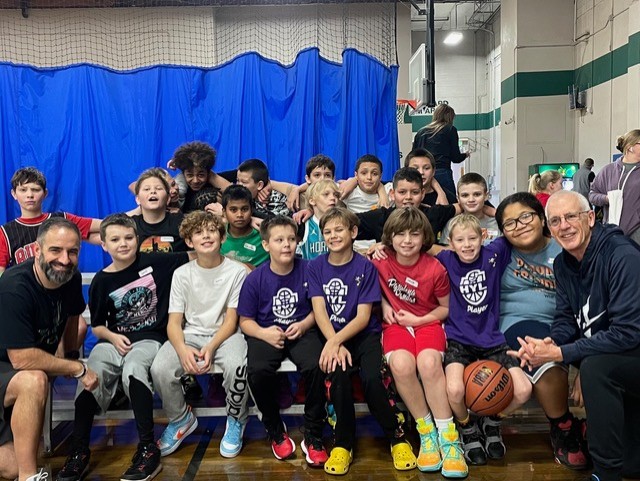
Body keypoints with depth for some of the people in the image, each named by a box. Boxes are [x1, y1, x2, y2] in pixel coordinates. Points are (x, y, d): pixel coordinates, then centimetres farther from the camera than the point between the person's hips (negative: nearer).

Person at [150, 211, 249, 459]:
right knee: (159, 369, -26)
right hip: (190, 335, 2)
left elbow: (231, 320, -5)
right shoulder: (182, 274, 1)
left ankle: (236, 420, -1)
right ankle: (181, 419, 6)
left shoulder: (237, 271, -5)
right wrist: (182, 349, -25)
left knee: (236, 366, -35)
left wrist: (211, 347, -23)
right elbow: (174, 322, -3)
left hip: (224, 334, -2)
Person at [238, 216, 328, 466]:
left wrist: (304, 324, -13)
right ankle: (275, 431, 0)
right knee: (257, 372, -29)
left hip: (302, 331, 0)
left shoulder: (308, 270, -4)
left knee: (315, 367, -29)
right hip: (267, 334, 0)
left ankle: (313, 436, -6)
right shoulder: (255, 279, -4)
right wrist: (263, 333, -17)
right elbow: (245, 320, 2)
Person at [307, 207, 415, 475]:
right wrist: (335, 344, -21)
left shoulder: (365, 267, -2)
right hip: (332, 336, 1)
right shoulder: (316, 267, 4)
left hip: (365, 335, -1)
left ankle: (397, 436, -2)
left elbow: (363, 317, -7)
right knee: (338, 375, -29)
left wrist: (335, 342, -22)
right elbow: (319, 311, -5)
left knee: (372, 379, -28)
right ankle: (344, 443, -7)